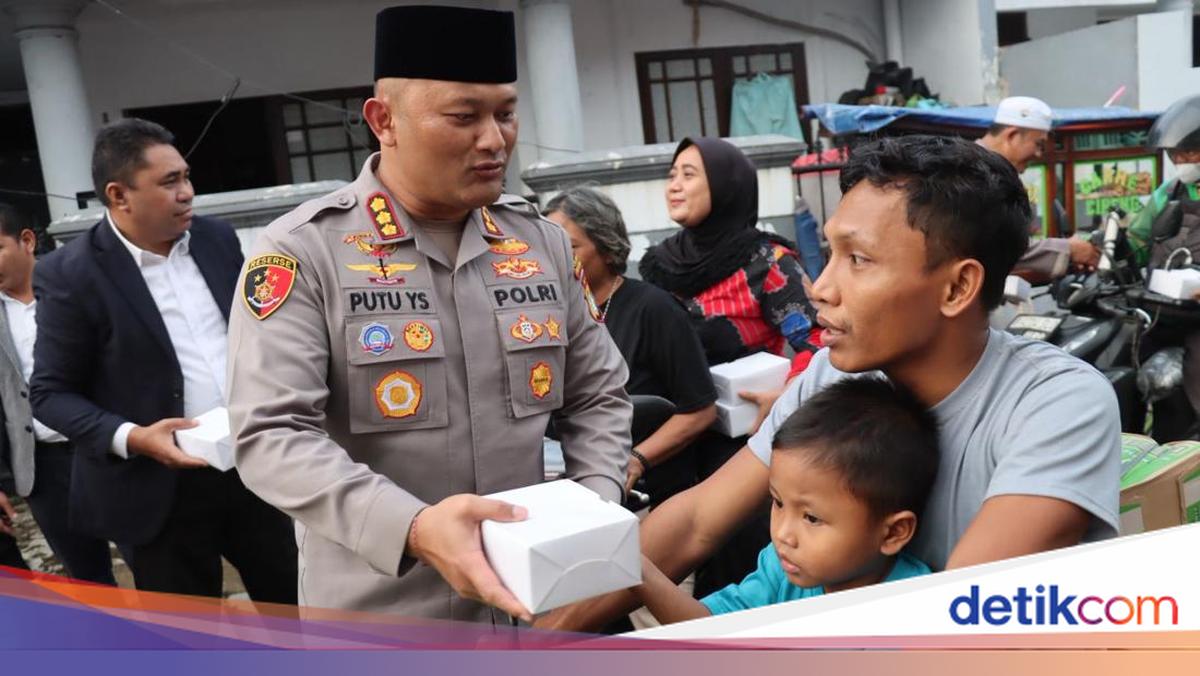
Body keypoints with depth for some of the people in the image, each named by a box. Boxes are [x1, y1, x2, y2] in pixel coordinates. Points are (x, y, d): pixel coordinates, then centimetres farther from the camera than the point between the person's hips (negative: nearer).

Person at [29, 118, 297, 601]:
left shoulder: (217, 238, 4)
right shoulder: (70, 274, -11)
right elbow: (50, 393, -7)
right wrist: (130, 439, -21)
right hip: (161, 491, -4)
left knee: (295, 605, 15)